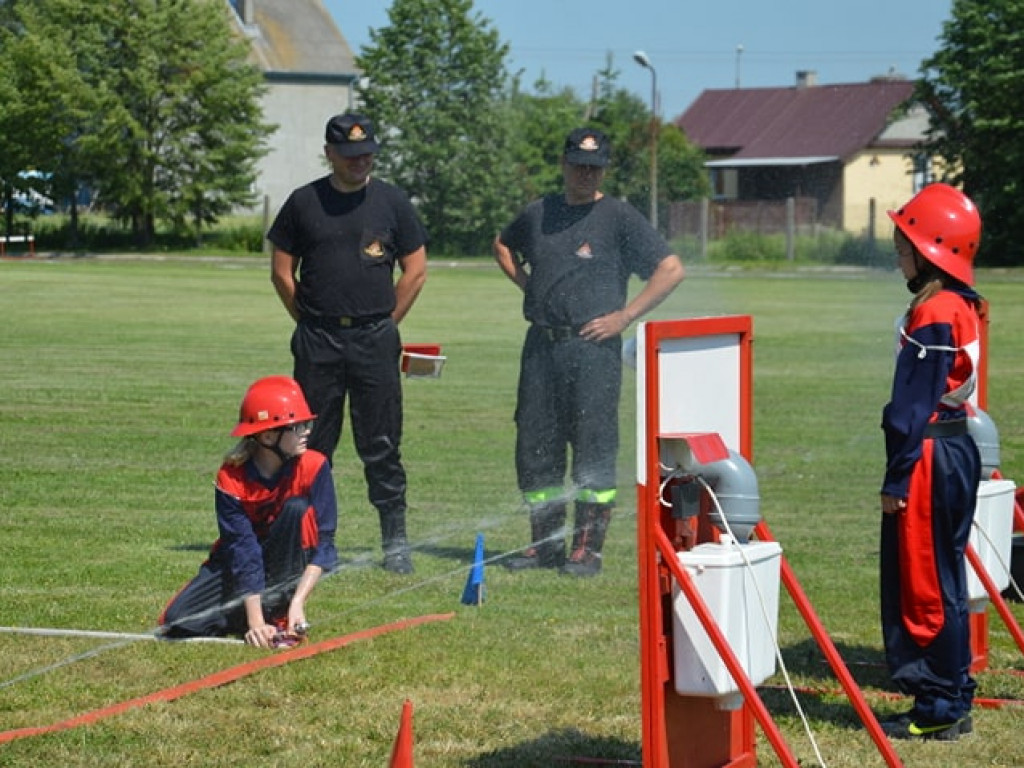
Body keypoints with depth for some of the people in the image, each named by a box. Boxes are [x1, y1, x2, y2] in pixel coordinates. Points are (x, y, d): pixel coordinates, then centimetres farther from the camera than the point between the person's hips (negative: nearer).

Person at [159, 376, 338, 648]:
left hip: (288, 563, 0)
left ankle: (279, 613, -19)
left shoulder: (313, 467, -19)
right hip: (237, 564, 0)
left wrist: (297, 602, -33)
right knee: (177, 622, -21)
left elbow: (323, 546, -21)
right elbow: (243, 551, -26)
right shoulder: (230, 479, -21)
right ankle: (261, 614, 5)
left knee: (297, 509, -30)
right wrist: (255, 621, -35)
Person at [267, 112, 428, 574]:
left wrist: (385, 324, 5)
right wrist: (311, 325, 6)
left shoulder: (392, 202, 5)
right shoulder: (304, 202, 5)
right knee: (312, 444, 4)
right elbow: (282, 271, 10)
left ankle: (395, 541, 3)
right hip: (317, 342, 1)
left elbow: (415, 271, 9)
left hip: (375, 338, -1)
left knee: (381, 446, -1)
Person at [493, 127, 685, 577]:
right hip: (540, 346, 5)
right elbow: (503, 245, 34)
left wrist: (625, 316, -9)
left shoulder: (619, 218, -1)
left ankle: (587, 548, -1)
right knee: (534, 446, 7)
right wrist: (526, 285, 15)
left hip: (593, 347, -5)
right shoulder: (538, 214, 13)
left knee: (593, 447, -5)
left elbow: (671, 269, -4)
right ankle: (544, 543, 17)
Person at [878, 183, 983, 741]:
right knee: (943, 583, 15)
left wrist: (896, 479, -16)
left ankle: (937, 709, 1)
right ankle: (953, 700, 21)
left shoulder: (933, 314, -18)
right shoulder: (964, 307, 12)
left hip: (930, 459, -10)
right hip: (958, 449, 10)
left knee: (921, 586, -3)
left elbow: (912, 406, -19)